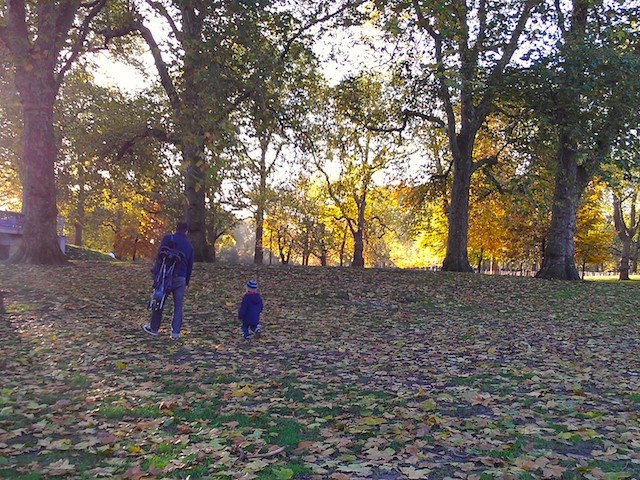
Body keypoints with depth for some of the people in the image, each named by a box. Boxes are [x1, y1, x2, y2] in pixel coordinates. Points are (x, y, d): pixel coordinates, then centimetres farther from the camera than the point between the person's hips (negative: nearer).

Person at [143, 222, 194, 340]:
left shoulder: (168, 239, -1)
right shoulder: (189, 246, 10)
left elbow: (159, 256, -9)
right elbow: (190, 266, 14)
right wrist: (186, 282, 20)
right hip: (181, 279, 2)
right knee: (178, 305, 7)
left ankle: (154, 328, 22)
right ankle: (175, 332, 4)